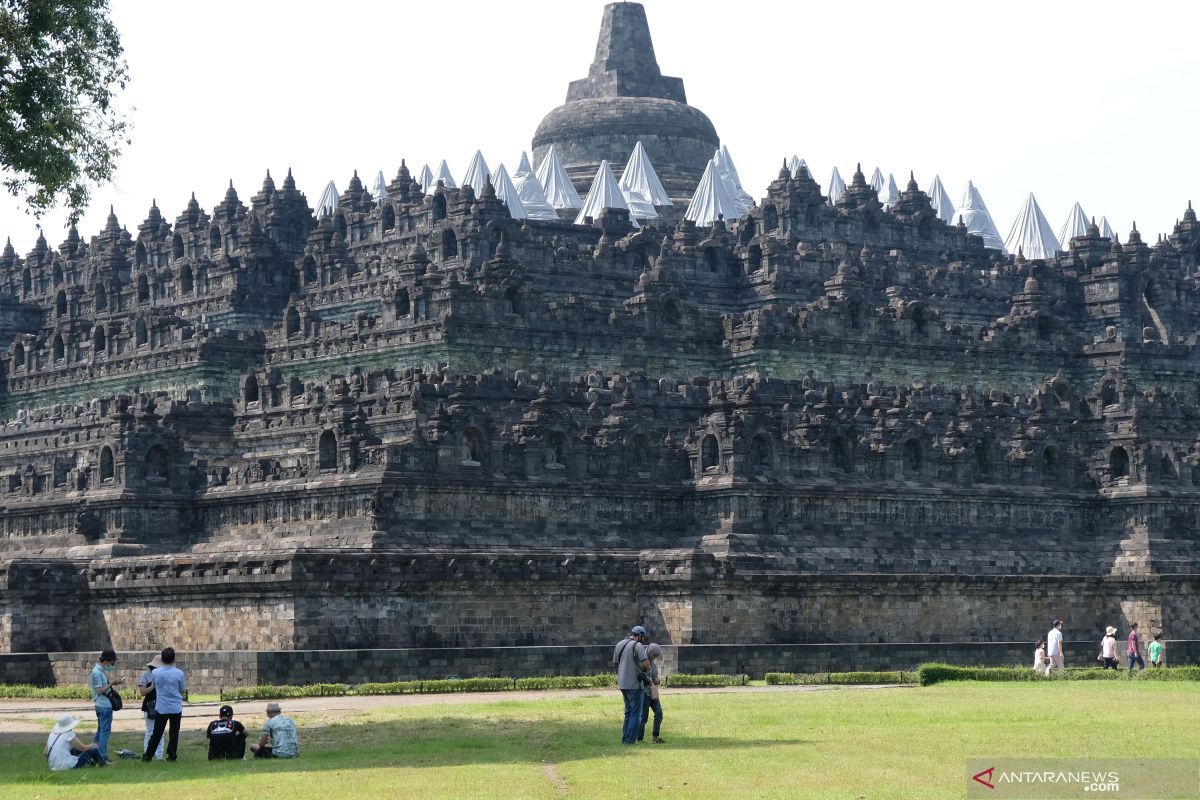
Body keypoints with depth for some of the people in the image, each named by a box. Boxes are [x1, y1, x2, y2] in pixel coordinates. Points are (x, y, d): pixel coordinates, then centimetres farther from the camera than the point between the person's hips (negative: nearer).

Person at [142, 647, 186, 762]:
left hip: (161, 708, 1)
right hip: (176, 708, -1)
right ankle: (171, 755, 9)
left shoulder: (155, 673, -7)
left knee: (156, 733, 9)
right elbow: (182, 690, 0)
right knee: (174, 733, 9)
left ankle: (147, 756, 11)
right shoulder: (179, 673, -11)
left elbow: (153, 686, 8)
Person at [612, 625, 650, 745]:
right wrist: (646, 667, 5)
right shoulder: (638, 646, -12)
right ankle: (630, 740, -5)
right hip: (634, 684, -7)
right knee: (636, 714, -1)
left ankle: (625, 739, 14)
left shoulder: (619, 645, 11)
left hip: (623, 684, 7)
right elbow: (646, 664, -19)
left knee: (629, 712, 17)